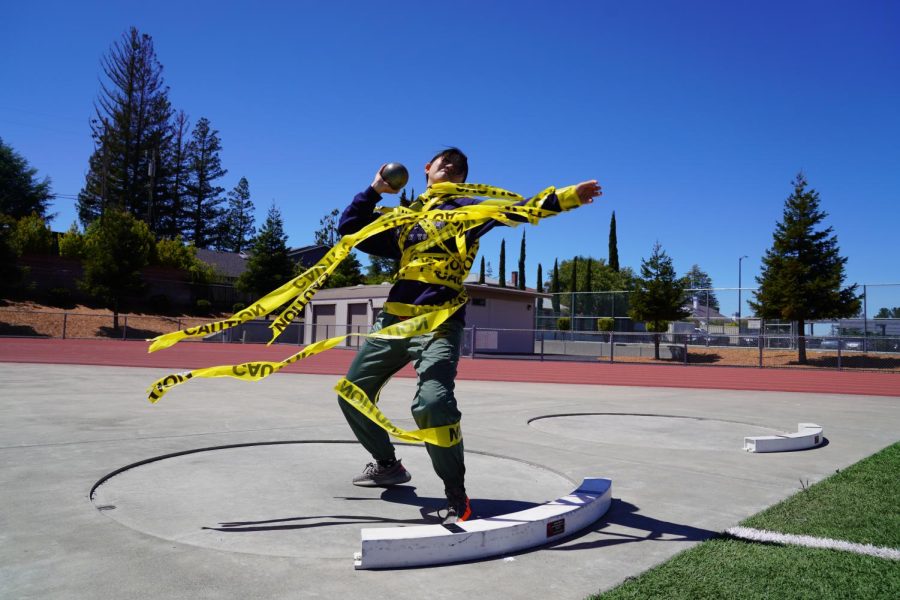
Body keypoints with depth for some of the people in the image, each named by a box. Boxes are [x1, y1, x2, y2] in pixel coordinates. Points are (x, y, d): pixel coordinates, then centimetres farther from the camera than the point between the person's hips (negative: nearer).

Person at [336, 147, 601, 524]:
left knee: (433, 403, -28)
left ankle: (457, 497, -9)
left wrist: (564, 197, -23)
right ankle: (388, 465, 36)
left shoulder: (466, 209, 8)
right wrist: (374, 191, 12)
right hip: (392, 320, 6)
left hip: (438, 324, -6)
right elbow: (349, 228, 23)